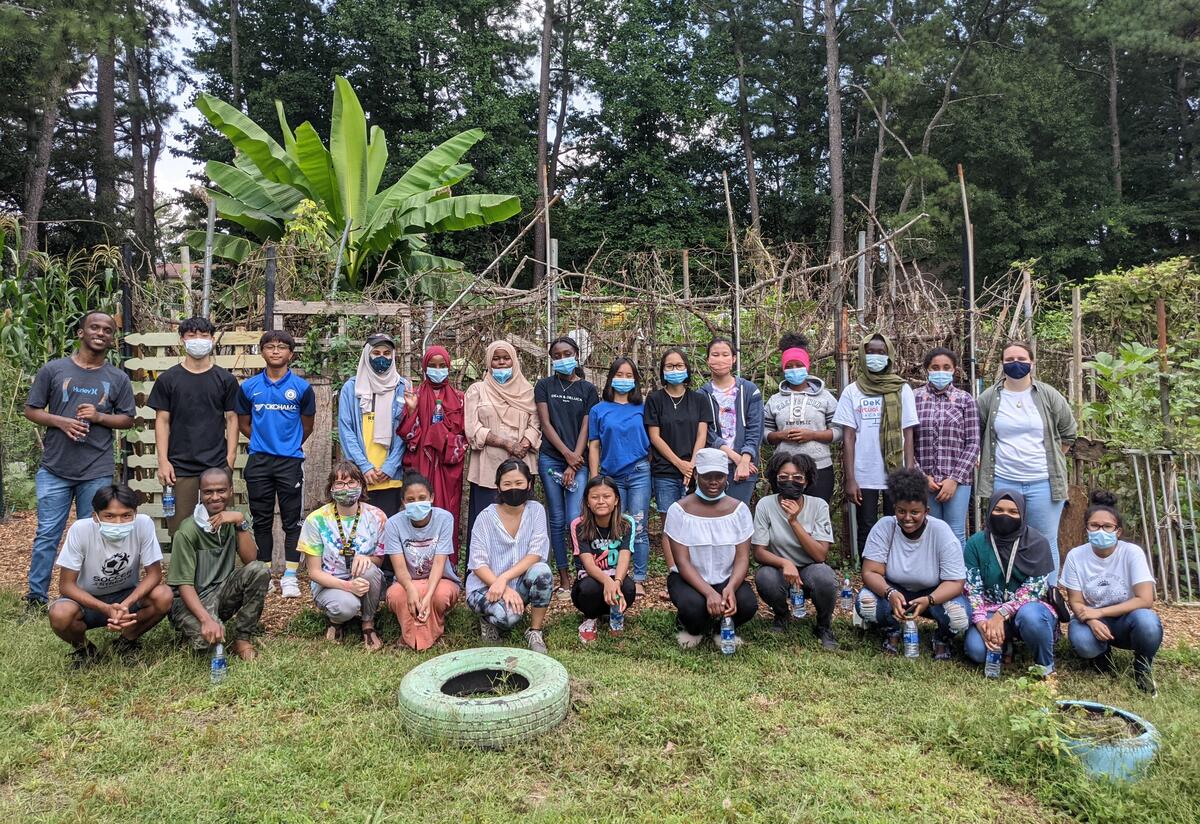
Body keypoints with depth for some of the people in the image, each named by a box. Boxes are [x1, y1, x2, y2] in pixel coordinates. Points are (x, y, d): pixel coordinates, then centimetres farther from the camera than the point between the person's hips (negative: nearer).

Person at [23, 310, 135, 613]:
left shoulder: (118, 379, 5)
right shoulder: (53, 369, 2)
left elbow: (128, 419, 8)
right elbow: (31, 410, 4)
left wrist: (98, 417, -11)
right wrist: (60, 421, -14)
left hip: (98, 472, 1)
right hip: (55, 469, -1)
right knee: (47, 535, 5)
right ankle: (36, 597, 16)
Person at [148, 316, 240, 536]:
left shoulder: (225, 379, 6)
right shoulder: (168, 379, 6)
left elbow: (231, 419, 6)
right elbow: (162, 421, 5)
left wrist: (230, 460, -3)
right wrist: (163, 461, -4)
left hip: (217, 465, 0)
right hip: (180, 466, 0)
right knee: (179, 528, 2)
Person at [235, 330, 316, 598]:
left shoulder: (301, 387, 0)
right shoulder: (249, 387, 3)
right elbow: (243, 423, 13)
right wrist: (264, 441, 10)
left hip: (291, 461, -1)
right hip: (259, 461, 2)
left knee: (292, 520, 2)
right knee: (261, 520, 9)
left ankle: (290, 576, 8)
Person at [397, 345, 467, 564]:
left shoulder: (458, 397, 11)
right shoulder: (416, 395, 8)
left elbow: (463, 431, 8)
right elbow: (408, 433, 0)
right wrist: (411, 409, -15)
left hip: (448, 465, 1)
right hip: (422, 463, -1)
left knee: (447, 512, 0)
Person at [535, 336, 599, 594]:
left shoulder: (588, 389, 6)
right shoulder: (544, 386, 7)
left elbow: (586, 428, 0)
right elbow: (545, 423, 0)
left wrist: (574, 465, -8)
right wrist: (567, 454, -10)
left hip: (579, 461, -1)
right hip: (551, 459, 1)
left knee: (575, 519, -11)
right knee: (557, 520, 4)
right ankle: (563, 576, 11)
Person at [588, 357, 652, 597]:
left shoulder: (642, 409, 8)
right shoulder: (599, 410, 8)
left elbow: (651, 442, 10)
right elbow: (594, 446, 7)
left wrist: (651, 469, 3)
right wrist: (594, 479, 2)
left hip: (639, 474, -1)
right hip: (611, 476, 1)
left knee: (639, 529, -1)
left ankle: (639, 581, 4)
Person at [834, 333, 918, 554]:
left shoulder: (902, 389, 4)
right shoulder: (851, 391, 3)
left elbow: (908, 435, 2)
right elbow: (848, 438, 0)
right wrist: (849, 479, -5)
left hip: (896, 475, 0)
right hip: (863, 477, 0)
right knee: (866, 532, 7)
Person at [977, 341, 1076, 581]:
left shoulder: (1048, 396, 2)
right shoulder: (989, 397, 2)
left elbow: (1068, 433, 12)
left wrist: (1053, 461, 9)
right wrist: (980, 460, 6)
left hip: (1043, 483, 0)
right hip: (1002, 483, 0)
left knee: (1046, 543, 7)